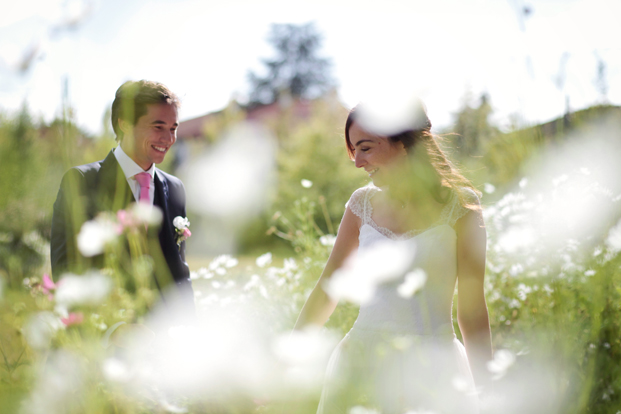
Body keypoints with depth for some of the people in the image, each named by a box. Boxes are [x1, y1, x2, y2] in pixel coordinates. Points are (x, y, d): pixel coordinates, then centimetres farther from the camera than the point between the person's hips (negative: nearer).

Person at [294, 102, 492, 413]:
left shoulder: (458, 205, -5)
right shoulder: (363, 204, 5)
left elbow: (472, 309, -3)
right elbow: (328, 287, 10)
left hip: (432, 368, -3)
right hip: (362, 364, 3)